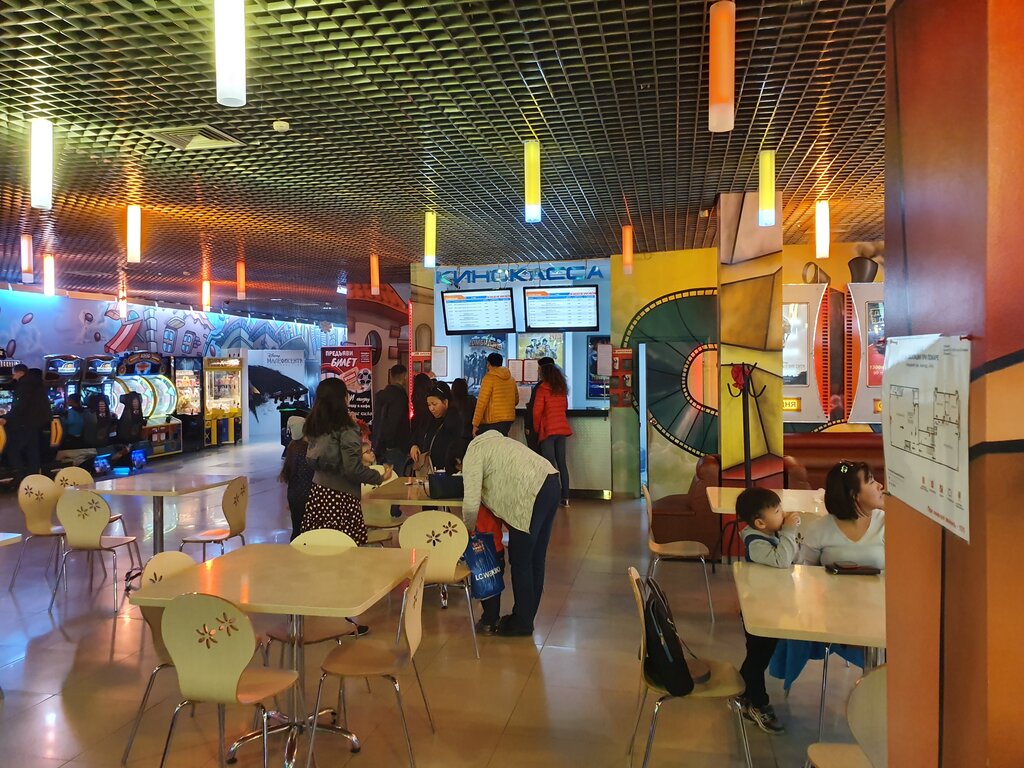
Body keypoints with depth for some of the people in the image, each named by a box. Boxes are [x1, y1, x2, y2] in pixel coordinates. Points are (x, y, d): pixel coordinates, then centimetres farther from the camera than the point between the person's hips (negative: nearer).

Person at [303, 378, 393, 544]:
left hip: (317, 494, 7)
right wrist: (380, 477, -1)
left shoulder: (314, 428, 7)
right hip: (341, 497, -7)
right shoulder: (347, 430, -13)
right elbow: (354, 470, -16)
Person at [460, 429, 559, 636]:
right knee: (535, 558, 17)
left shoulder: (472, 455, 0)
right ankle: (526, 616, 30)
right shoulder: (491, 442, 28)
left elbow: (471, 503, -8)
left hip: (532, 495, -10)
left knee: (520, 561, 3)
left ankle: (522, 622, 15)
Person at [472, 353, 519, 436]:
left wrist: (475, 424, -11)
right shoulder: (511, 378, 12)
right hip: (508, 420, 7)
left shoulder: (489, 377, -9)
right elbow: (516, 400, 21)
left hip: (492, 421, -7)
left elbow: (482, 402, -13)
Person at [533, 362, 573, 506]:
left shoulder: (542, 388, -8)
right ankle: (565, 498, 12)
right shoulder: (562, 389, 9)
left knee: (550, 465, -4)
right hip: (562, 428, 6)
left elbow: (537, 411, -10)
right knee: (562, 463, 10)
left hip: (548, 429, -6)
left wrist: (536, 428, 3)